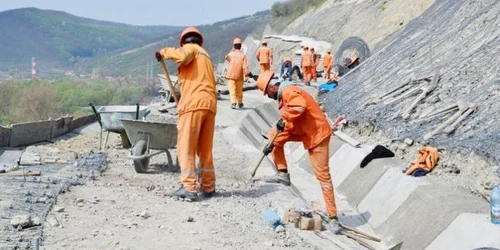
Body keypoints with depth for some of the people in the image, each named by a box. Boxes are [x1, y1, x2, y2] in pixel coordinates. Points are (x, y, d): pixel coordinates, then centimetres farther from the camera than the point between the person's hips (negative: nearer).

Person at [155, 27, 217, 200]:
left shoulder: (190, 48, 8)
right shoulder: (205, 55, 31)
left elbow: (182, 55, -17)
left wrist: (164, 52, 0)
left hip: (193, 103, -7)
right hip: (210, 103, 8)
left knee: (186, 148, -6)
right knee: (205, 149, 12)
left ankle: (189, 187, -11)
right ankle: (208, 187, 13)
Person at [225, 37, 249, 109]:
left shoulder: (230, 54, -4)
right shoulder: (243, 55, -7)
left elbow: (227, 58, 20)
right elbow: (245, 66, -13)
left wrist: (233, 50, 17)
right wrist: (246, 75, -12)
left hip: (231, 75, -1)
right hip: (239, 76, 1)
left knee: (232, 90, -5)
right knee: (239, 90, 15)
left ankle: (233, 103, -21)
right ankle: (240, 103, 27)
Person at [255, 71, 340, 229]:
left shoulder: (288, 91, -18)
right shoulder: (284, 95, 14)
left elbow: (300, 106, -40)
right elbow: (288, 125, 15)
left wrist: (283, 119, -27)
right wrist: (272, 144, 8)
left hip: (317, 133, -10)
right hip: (304, 131, 10)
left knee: (322, 176, -8)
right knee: (273, 134, 11)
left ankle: (333, 217, -3)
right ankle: (283, 174, 13)